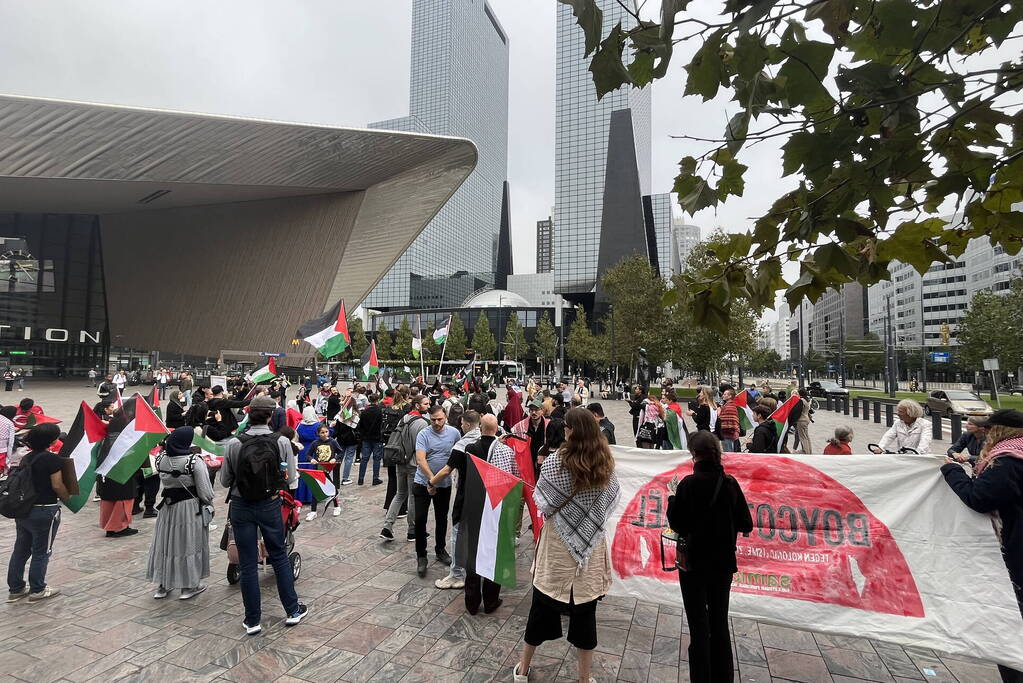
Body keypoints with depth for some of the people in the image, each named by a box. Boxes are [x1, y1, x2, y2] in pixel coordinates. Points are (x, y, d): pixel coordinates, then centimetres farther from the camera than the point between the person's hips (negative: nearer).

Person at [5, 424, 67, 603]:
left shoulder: (26, 458, 6)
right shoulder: (52, 458, -18)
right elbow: (57, 485, -16)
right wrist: (67, 496, 1)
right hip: (44, 511, -8)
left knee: (20, 550, 18)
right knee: (41, 552, 6)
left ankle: (15, 588, 27)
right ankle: (37, 590, 16)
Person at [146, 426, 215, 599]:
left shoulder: (161, 458, -6)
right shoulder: (194, 461, -21)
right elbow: (205, 492, -17)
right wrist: (209, 502, 2)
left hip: (168, 507, 5)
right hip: (190, 508, -4)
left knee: (165, 543, 17)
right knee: (189, 544, 8)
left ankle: (163, 585, 31)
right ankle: (190, 585, 20)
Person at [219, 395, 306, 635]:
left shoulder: (233, 443, -11)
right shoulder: (282, 442, -13)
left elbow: (224, 481, -1)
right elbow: (291, 479, -7)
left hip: (241, 507, 0)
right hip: (270, 505, 0)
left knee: (248, 563, 12)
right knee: (279, 556, 16)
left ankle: (252, 620, 23)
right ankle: (292, 610, 27)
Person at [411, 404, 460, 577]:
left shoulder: (454, 433, -5)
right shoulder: (423, 434, -14)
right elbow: (420, 460, -23)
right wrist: (431, 479, -33)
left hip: (444, 484, 3)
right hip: (423, 483, -3)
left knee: (442, 519, 16)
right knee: (420, 519, -3)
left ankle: (440, 550, 36)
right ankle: (421, 556, 14)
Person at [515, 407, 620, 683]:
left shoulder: (556, 461, -18)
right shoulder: (606, 464, -7)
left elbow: (542, 504, -11)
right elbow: (612, 501, 3)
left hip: (558, 545, -2)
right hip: (592, 545, 2)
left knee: (543, 604, 15)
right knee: (585, 609, 15)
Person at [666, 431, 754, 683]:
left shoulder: (688, 484, -19)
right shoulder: (730, 483, -7)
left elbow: (677, 525, -14)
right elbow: (745, 524, -1)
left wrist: (672, 498, 0)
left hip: (694, 563, -4)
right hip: (723, 562, 4)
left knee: (699, 625, 9)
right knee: (720, 622, 19)